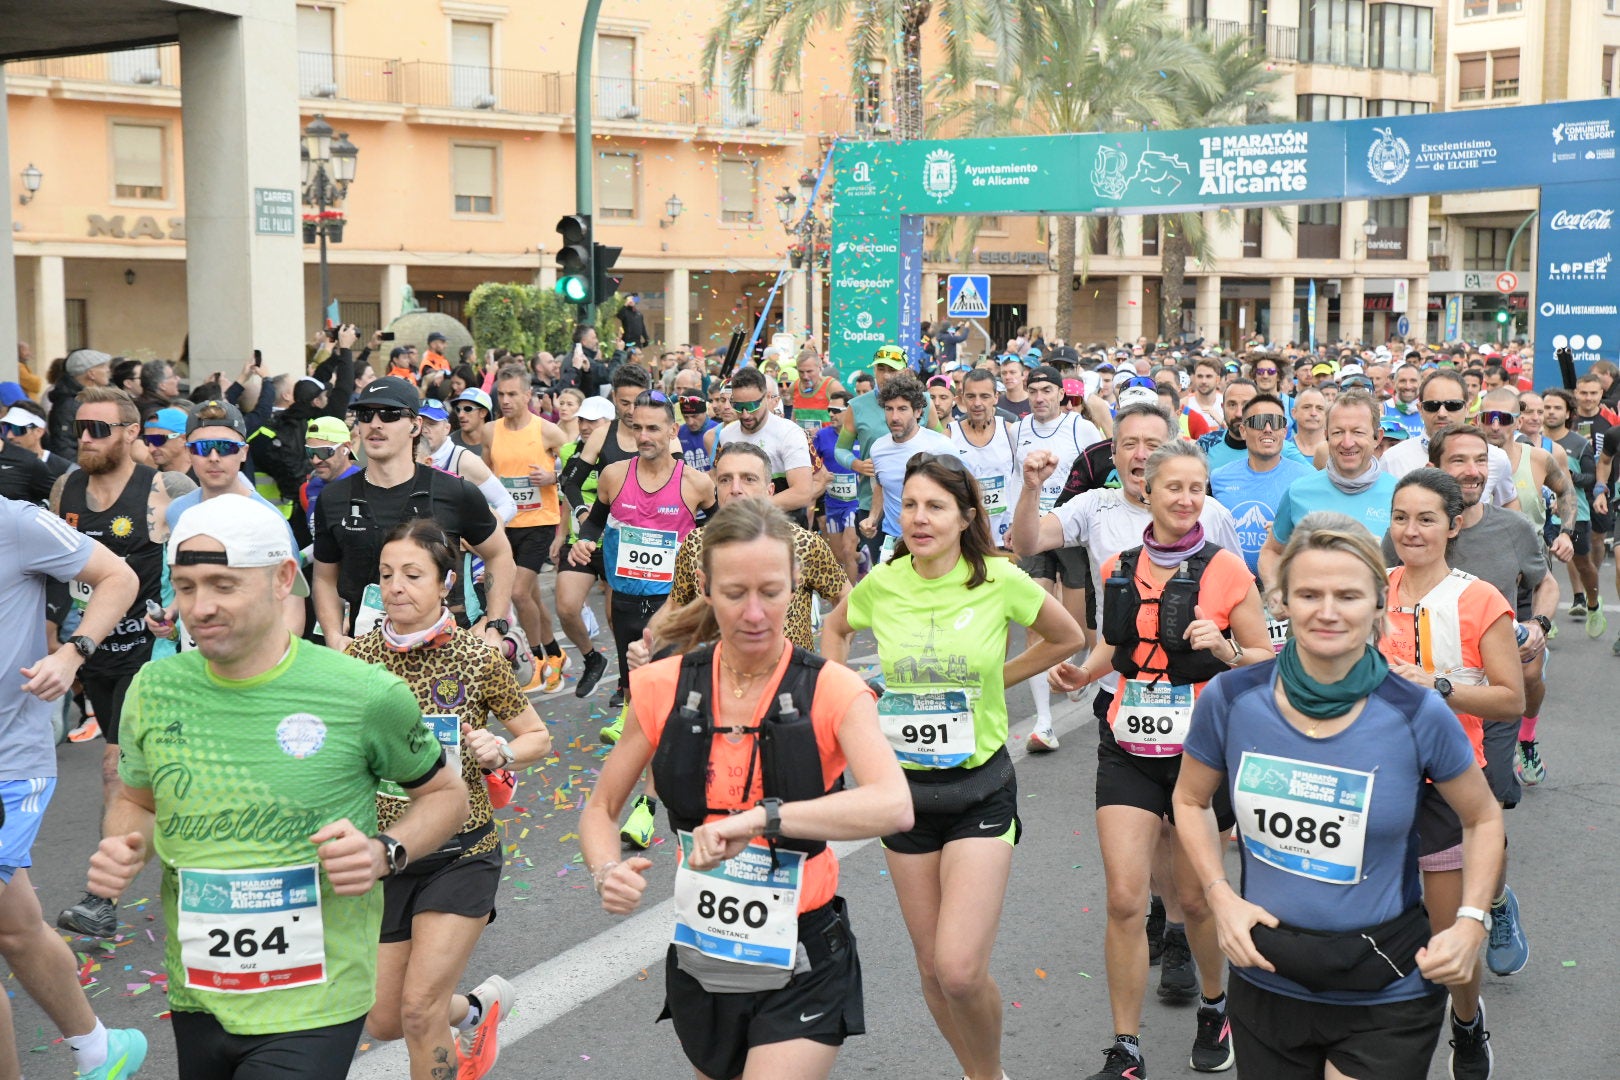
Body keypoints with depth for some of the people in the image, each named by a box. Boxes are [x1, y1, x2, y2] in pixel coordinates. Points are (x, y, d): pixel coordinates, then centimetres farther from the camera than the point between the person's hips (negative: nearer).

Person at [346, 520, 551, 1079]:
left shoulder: (478, 659, -11)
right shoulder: (357, 657, -5)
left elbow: (538, 737, 0)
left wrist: (500, 752, -19)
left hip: (461, 852, -4)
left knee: (419, 1008, -10)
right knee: (383, 1021, 11)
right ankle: (480, 1006, 42)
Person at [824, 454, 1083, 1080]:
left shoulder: (999, 581, -11)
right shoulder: (882, 583, -4)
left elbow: (1068, 638, 7)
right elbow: (836, 630, 19)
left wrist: (996, 680, 3)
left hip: (980, 788, -3)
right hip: (904, 787, 3)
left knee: (960, 970, -14)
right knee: (932, 970, 10)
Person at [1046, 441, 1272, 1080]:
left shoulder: (1226, 571, -7)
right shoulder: (1118, 570, 4)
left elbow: (1267, 661, -2)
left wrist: (1224, 649, -21)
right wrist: (1082, 672, 4)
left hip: (1199, 749, -2)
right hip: (1128, 750, 2)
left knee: (1193, 896, 9)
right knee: (1124, 899, -6)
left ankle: (1214, 1008, 38)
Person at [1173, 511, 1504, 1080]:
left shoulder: (1418, 716, -12)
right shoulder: (1230, 701, -9)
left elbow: (1483, 817, 5)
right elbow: (1191, 800, 8)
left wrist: (1471, 922, -6)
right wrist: (1220, 895, -5)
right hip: (1266, 982, 2)